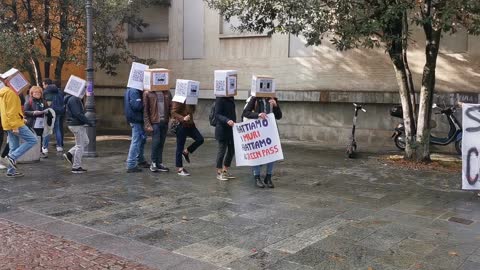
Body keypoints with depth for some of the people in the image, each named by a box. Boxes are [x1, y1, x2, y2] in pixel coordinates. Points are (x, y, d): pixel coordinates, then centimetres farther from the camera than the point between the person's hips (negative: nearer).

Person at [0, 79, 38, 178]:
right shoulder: (10, 92, -13)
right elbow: (11, 111, -19)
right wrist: (15, 126, -20)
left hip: (9, 125, 10)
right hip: (15, 124, -10)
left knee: (14, 148, 12)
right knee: (32, 140, -8)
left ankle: (11, 171, 14)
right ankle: (12, 157, -10)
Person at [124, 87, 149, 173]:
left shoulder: (130, 90, 12)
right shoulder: (134, 91, -20)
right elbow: (137, 105, -27)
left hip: (135, 118, 11)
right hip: (136, 119, -11)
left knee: (142, 138, 22)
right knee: (136, 141, -5)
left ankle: (140, 160, 34)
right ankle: (131, 165, 0)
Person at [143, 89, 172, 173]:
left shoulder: (167, 93, 10)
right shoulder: (147, 93, -2)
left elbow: (171, 107, 11)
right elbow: (145, 110, -3)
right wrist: (147, 124, -9)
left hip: (165, 122, 4)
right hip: (155, 122, -4)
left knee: (161, 143, 7)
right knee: (156, 142, -7)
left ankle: (159, 163, 15)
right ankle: (154, 163, 9)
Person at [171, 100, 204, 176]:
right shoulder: (178, 101, -12)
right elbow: (173, 113, -17)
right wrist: (183, 118, -30)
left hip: (190, 124, 7)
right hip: (181, 125, -7)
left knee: (200, 139, -4)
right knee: (180, 147, 1)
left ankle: (186, 152, 16)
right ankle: (179, 168, 11)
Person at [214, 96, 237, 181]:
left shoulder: (231, 98, 9)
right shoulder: (220, 99, -13)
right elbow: (217, 115, -17)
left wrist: (234, 123, 15)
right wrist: (227, 120, -31)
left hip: (231, 129, 7)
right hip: (222, 129, -7)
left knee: (232, 150, 11)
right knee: (222, 150, 2)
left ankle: (225, 171, 27)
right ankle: (219, 173, 16)